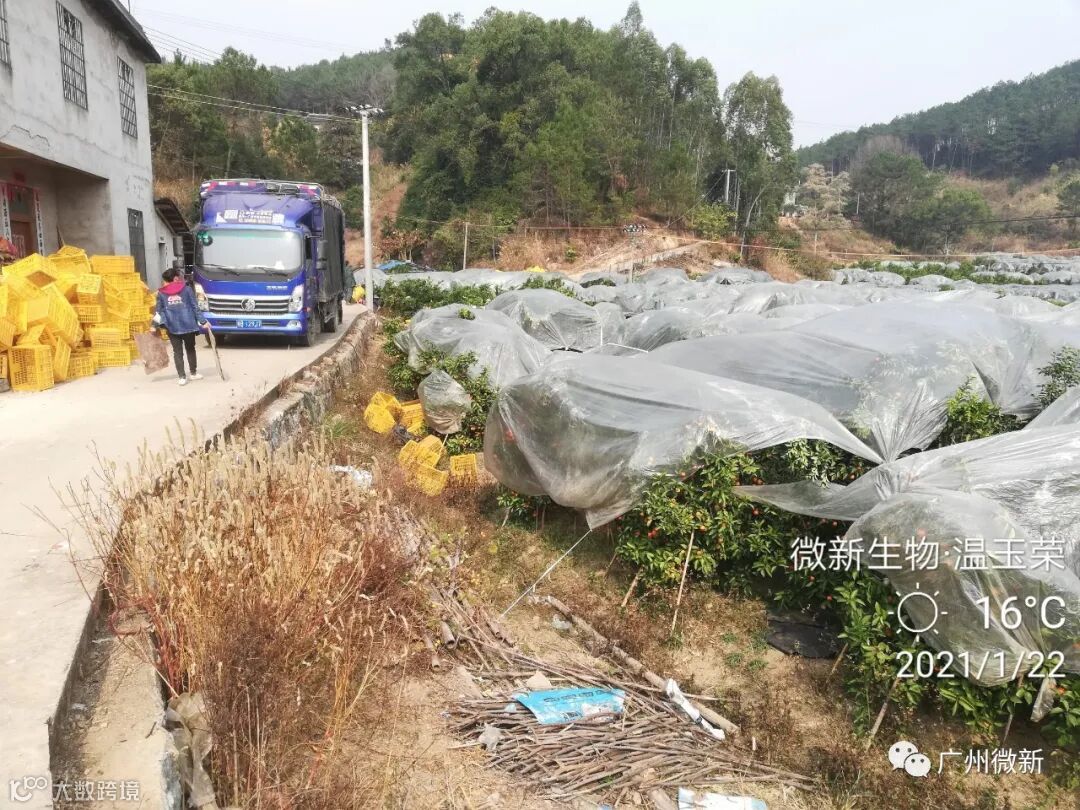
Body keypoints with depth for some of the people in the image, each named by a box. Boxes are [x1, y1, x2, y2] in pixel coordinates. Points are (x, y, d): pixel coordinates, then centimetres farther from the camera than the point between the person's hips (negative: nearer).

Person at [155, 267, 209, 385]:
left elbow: (159, 311, 2)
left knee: (177, 352, 6)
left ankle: (182, 377, 2)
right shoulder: (187, 289, -1)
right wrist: (203, 322, 1)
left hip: (172, 328, 1)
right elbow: (195, 307, -2)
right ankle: (193, 373, 24)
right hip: (188, 325, 0)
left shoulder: (161, 293, 3)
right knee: (190, 350, 15)